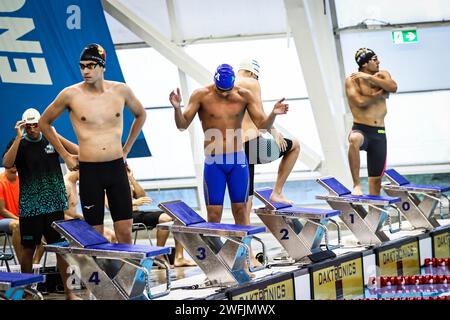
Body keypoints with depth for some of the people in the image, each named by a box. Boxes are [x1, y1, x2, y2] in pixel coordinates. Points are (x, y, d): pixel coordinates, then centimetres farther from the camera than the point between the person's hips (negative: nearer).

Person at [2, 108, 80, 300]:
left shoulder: (51, 141, 6)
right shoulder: (18, 144, 3)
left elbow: (77, 152, -4)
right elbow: (7, 164, -15)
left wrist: (55, 134, -10)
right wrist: (19, 137, -18)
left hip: (55, 205, 1)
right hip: (29, 208, -1)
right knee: (28, 249, 7)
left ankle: (68, 291, 6)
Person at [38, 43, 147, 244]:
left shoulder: (121, 90, 2)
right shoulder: (71, 95, -4)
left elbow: (140, 115, 22)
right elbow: (44, 122, 11)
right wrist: (65, 155, 9)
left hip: (117, 167, 2)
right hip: (89, 171, -2)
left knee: (125, 232, 1)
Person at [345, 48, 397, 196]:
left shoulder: (382, 75, 10)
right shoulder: (352, 80, -4)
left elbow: (393, 87, -10)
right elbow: (360, 102, -19)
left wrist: (369, 77, -14)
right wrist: (380, 93, -5)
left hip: (379, 133, 5)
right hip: (361, 129, -5)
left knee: (376, 177, 7)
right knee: (355, 140, -41)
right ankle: (356, 184, -35)